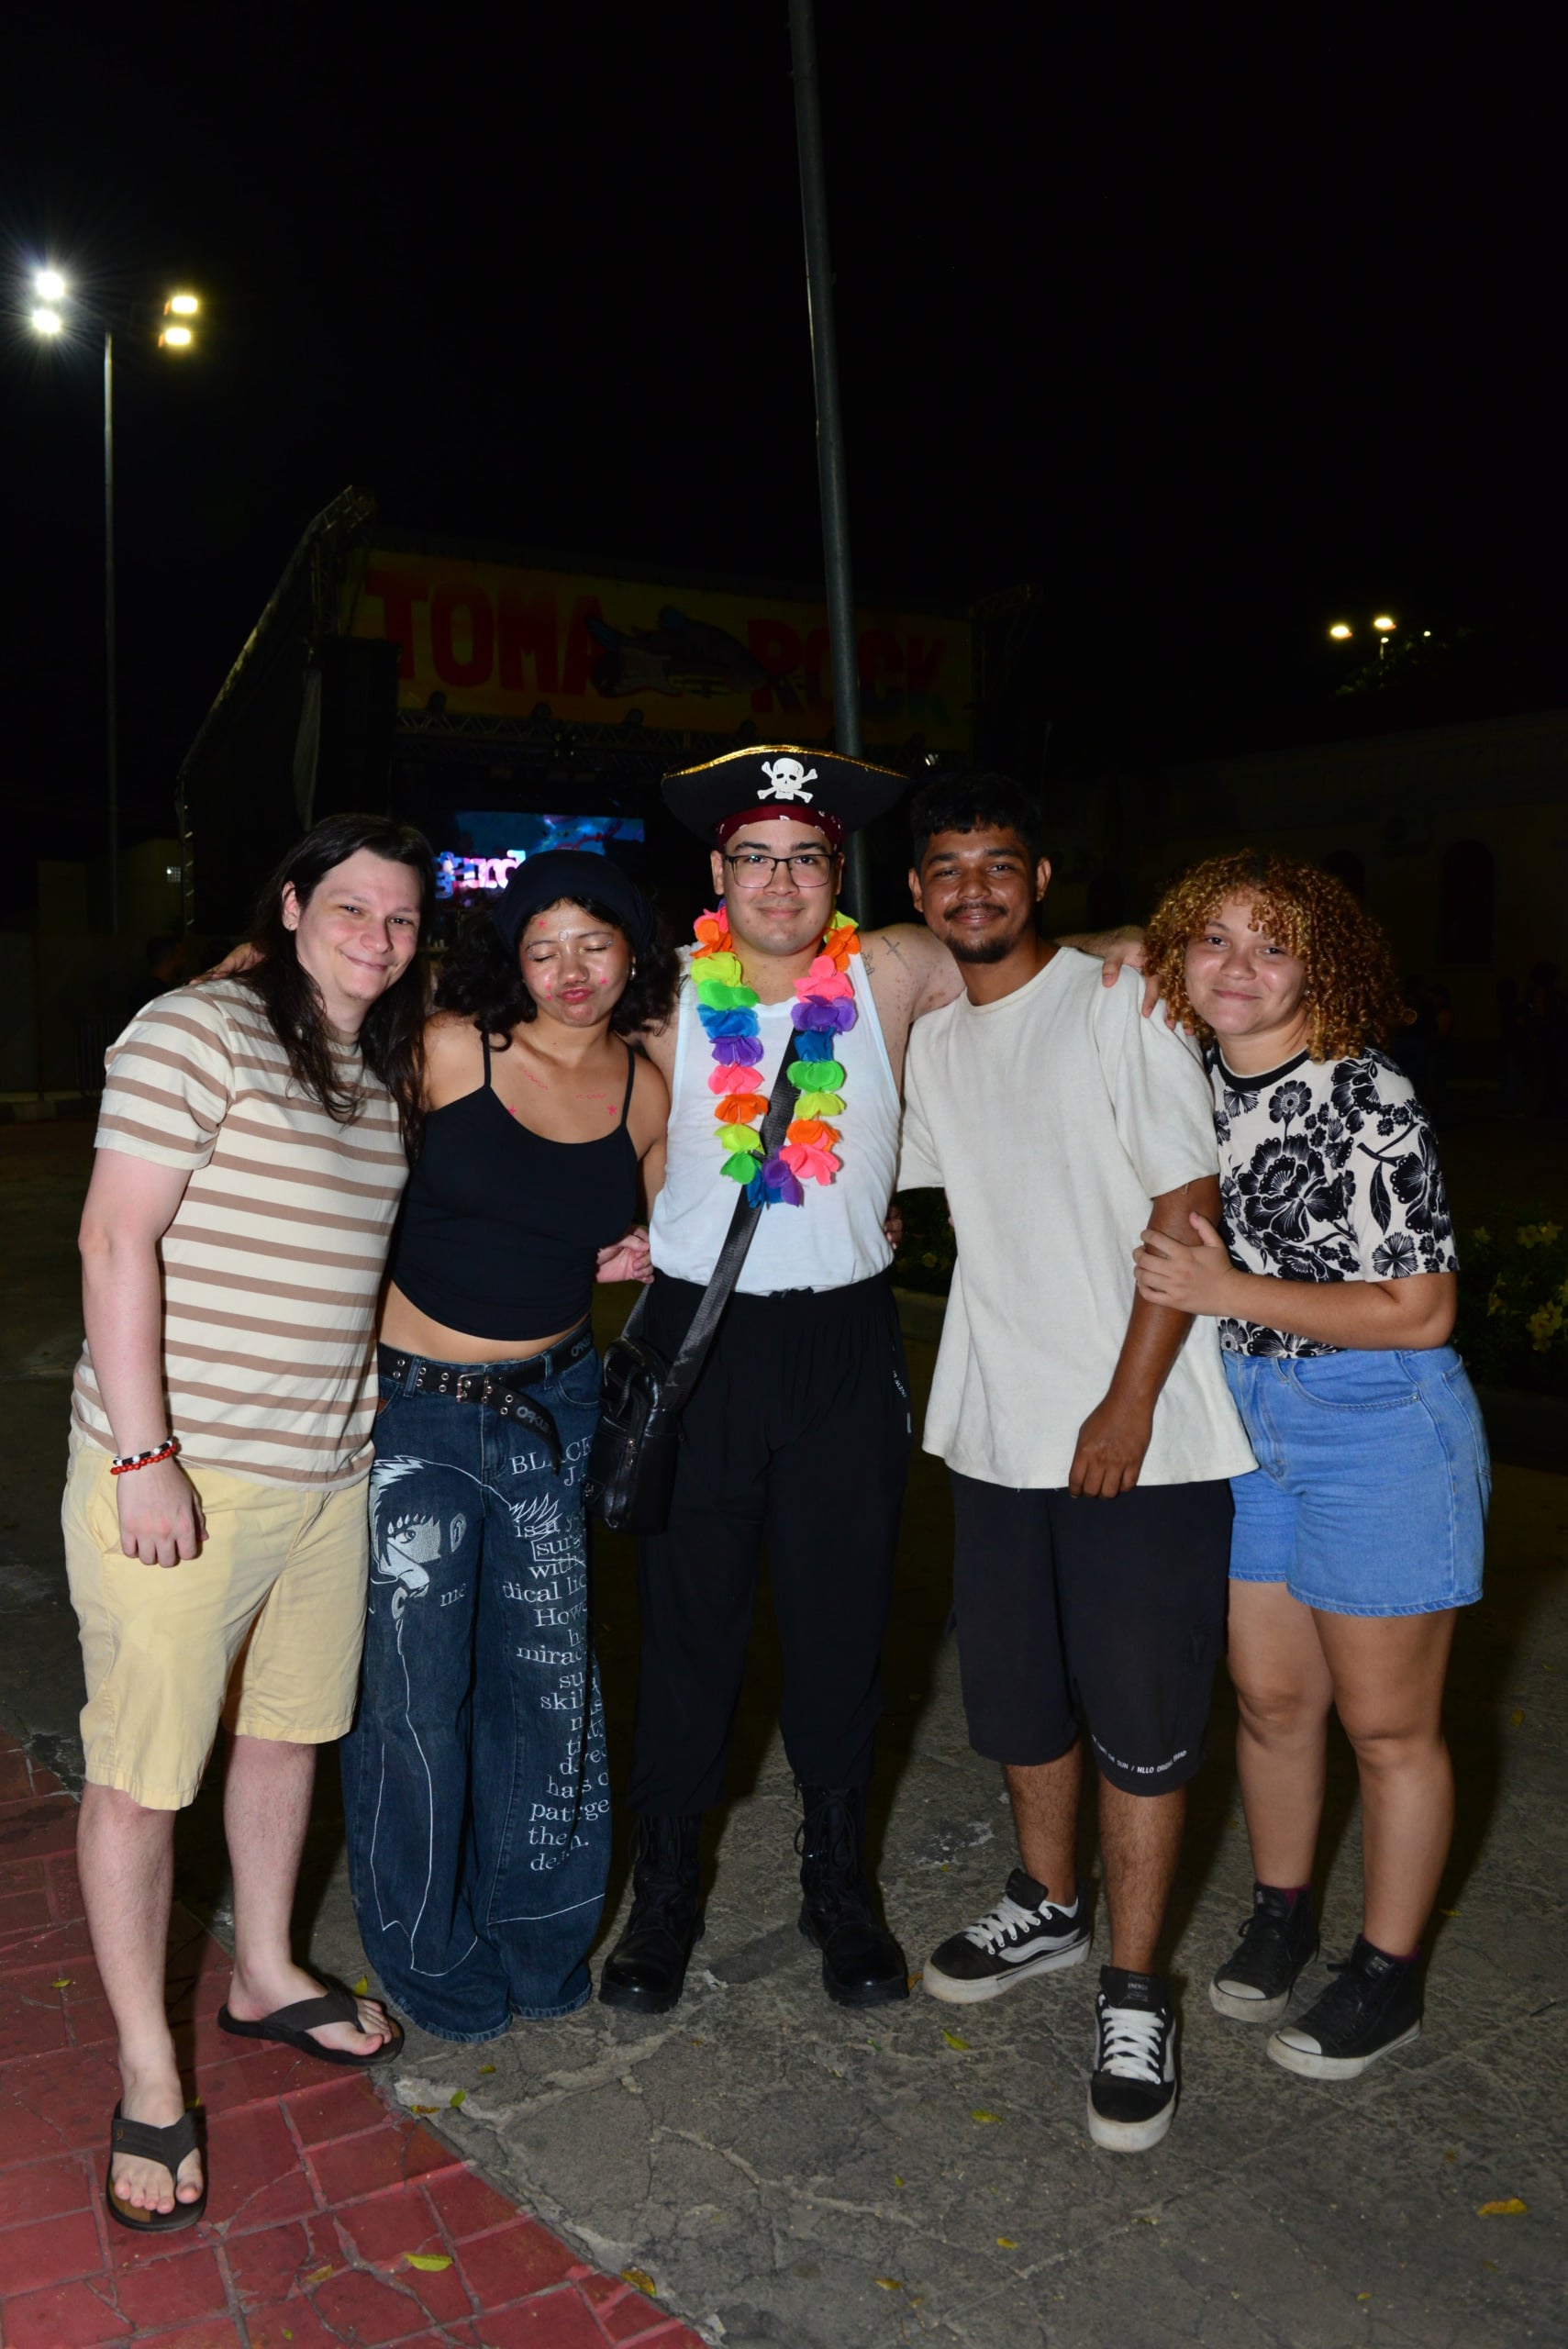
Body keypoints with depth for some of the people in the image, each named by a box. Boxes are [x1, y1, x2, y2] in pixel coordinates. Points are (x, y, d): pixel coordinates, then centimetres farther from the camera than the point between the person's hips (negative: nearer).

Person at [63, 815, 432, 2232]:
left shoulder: (383, 1071, 11)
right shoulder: (199, 1032, -12)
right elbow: (115, 1242, -16)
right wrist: (142, 1457, -19)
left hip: (329, 1469, 8)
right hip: (181, 1475, -7)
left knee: (290, 1729, 20)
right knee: (143, 1773, 4)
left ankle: (265, 1976, 41)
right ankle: (148, 2075, 21)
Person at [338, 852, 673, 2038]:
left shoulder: (646, 1091, 1)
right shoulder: (450, 1050, -11)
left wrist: (640, 1260, -4)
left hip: (553, 1403, 4)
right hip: (416, 1404, -3)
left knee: (549, 1670, 11)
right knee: (414, 1682, 5)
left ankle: (535, 1926, 35)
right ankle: (428, 1948, 29)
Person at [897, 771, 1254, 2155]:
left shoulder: (1119, 1005, -7)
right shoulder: (928, 1041, 11)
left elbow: (1187, 1209, -11)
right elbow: (893, 1195, 23)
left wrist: (1130, 1402, -16)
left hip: (1139, 1431, -6)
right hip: (996, 1429, 6)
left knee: (1141, 1719, 1)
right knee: (1016, 1695, 17)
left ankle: (1134, 1998, 18)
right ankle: (1048, 1908, 40)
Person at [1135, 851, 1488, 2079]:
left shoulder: (1367, 1099, -18)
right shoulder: (1193, 1086, 2)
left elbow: (1418, 1314, -19)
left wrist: (1229, 1292, -21)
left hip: (1381, 1429, -6)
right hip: (1243, 1421, 6)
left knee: (1386, 1723, 9)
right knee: (1270, 1696, 17)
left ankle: (1388, 1975, 28)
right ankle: (1282, 1912, 39)